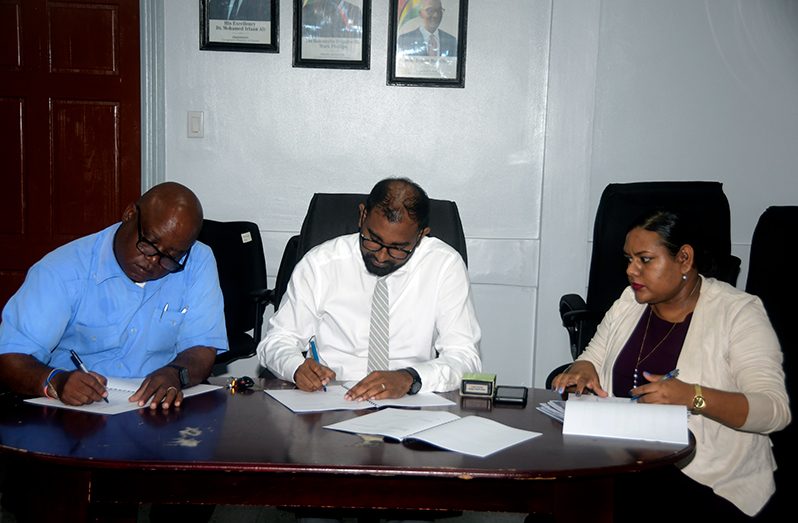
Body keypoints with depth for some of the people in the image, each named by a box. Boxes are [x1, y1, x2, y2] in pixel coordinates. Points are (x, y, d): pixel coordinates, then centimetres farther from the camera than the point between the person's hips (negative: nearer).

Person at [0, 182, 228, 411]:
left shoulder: (199, 263, -3)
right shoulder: (62, 271, -10)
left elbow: (202, 349, -3)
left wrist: (176, 373, -25)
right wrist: (56, 381, -33)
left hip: (161, 411, 2)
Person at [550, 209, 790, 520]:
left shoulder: (738, 312, -7)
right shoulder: (628, 303, 10)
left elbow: (775, 410, -15)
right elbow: (593, 360, 16)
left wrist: (694, 397, -31)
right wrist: (583, 370, -9)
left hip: (708, 483, -5)